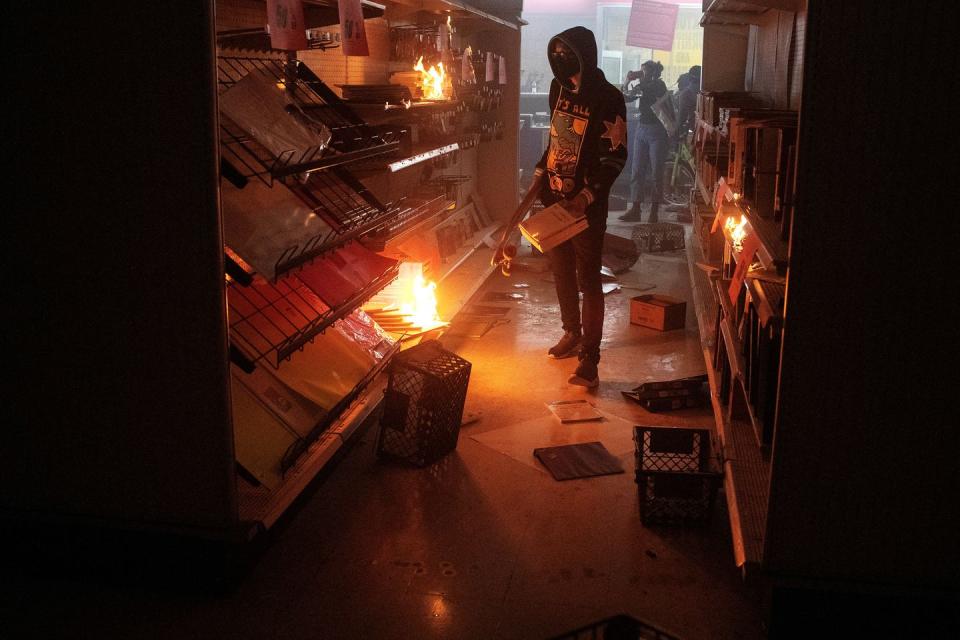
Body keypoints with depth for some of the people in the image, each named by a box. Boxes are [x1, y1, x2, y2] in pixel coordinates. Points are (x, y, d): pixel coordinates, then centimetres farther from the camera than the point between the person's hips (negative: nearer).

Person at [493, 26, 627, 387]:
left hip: (586, 205, -7)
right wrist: (540, 173, 11)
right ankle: (572, 334, 37)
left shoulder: (607, 99, -14)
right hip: (554, 197, 7)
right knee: (561, 271, 18)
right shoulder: (559, 88, 5)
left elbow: (615, 158, -14)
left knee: (588, 280, -3)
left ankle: (590, 360, 2)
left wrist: (587, 196, -22)